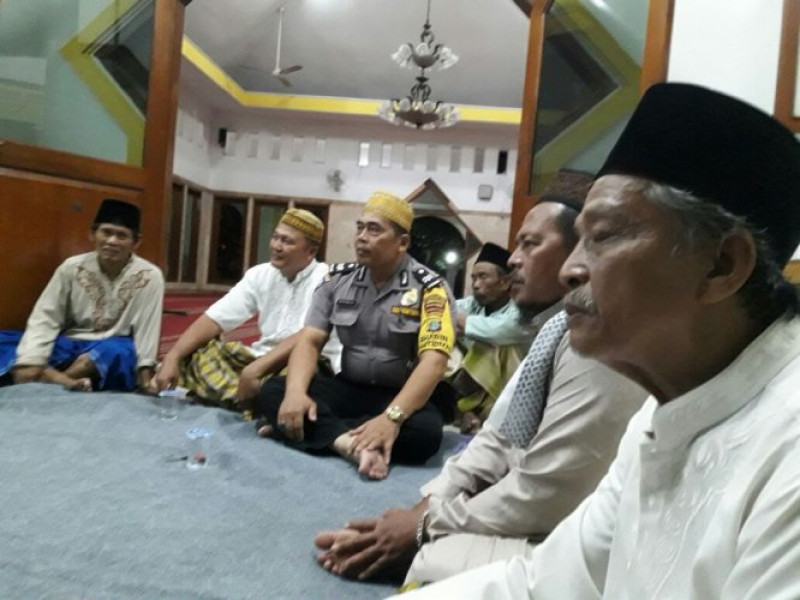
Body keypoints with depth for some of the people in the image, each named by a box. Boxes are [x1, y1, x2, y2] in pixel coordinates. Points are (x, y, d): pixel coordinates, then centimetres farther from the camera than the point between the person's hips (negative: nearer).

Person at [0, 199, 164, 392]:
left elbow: (146, 329, -9)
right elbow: (44, 319, -4)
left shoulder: (149, 276, -9)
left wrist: (144, 373, -17)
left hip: (113, 350, -3)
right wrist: (30, 362, -19)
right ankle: (64, 381, -37)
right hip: (67, 346, 3)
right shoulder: (72, 267, -1)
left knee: (117, 352, -38)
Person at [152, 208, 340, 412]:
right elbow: (214, 319, -1)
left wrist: (256, 369, -34)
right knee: (196, 352, -12)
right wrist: (172, 357, -14)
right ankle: (248, 404, -28)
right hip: (266, 359, 6)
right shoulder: (260, 274, 4)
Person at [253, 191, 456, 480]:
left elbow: (433, 361, -22)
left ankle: (309, 430, -23)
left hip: (400, 396, -3)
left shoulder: (429, 289, -11)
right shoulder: (338, 279, 2)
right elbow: (309, 341, -2)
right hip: (348, 388, 3)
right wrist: (296, 392, -22)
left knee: (425, 431, -35)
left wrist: (392, 417, -36)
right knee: (271, 392, -17)